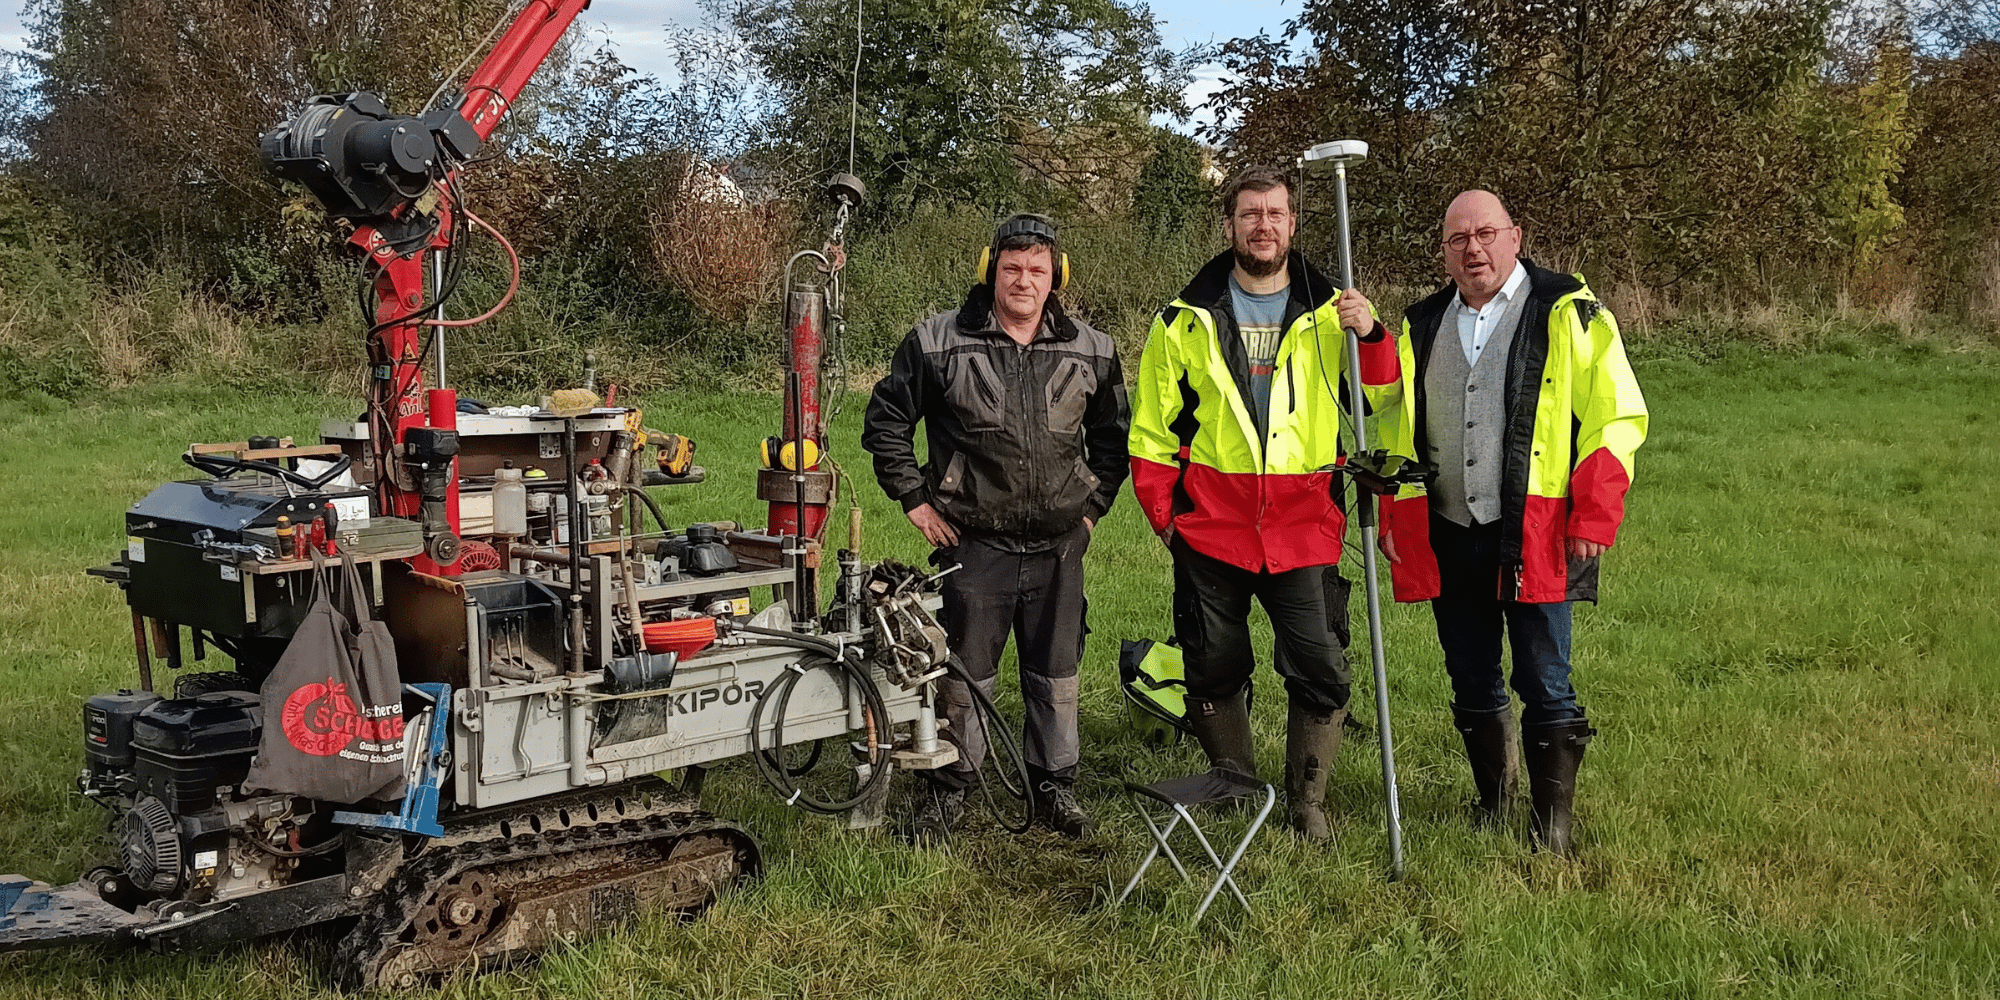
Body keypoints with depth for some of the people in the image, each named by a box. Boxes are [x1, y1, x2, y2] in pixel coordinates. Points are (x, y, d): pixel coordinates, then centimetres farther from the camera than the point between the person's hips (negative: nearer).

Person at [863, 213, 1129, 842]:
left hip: (1058, 546, 2)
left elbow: (1113, 435, 18)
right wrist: (914, 498, 0)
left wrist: (1093, 504, 11)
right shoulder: (937, 343, -5)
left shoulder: (1091, 352, 3)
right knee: (964, 675, 7)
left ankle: (1055, 789, 27)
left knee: (1057, 677, 11)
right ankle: (951, 788, 23)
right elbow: (885, 422, 3)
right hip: (972, 545, -2)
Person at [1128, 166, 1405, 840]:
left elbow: (1383, 401, 2)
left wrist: (1372, 335, -15)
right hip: (1210, 528, 0)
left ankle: (1307, 803, 15)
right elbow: (1152, 423, 9)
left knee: (1322, 671, -3)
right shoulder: (1187, 319, 6)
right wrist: (1161, 509, 2)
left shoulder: (1330, 313, 7)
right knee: (1214, 671, 8)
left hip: (1304, 529, 0)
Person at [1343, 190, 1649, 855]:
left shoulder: (1568, 313, -2)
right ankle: (1492, 807, 30)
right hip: (1446, 538, 5)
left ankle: (1553, 827, 12)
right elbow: (1397, 427, 19)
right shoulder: (1421, 326, 13)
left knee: (1545, 687, 0)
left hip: (1535, 538, -5)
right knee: (1472, 686, 13)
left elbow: (1618, 416, -5)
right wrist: (1395, 515, 11)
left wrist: (1593, 516, -11)